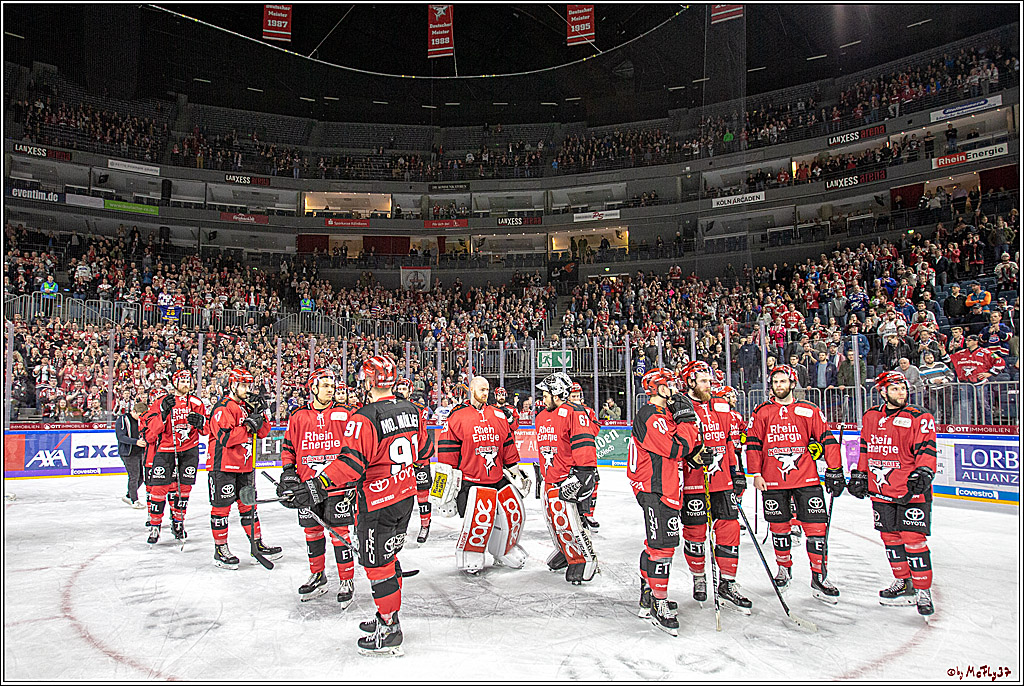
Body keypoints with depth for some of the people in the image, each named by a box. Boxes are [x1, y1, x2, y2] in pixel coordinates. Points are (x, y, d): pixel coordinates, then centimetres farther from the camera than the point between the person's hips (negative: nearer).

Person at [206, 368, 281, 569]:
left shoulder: (248, 407, 12)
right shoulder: (223, 408, -13)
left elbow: (263, 433, 13)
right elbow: (224, 438, -24)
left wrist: (262, 415, -3)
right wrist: (248, 426, -23)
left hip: (245, 466, 8)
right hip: (223, 466, -8)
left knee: (248, 504, 13)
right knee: (221, 507, 1)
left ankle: (257, 544, 20)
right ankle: (220, 549, 11)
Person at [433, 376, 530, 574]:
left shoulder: (498, 416, 11)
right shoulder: (457, 416, -6)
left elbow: (508, 447, 18)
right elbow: (447, 449, -8)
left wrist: (516, 471, 18)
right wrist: (448, 482, -10)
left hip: (497, 476, 6)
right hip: (469, 480, -6)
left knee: (514, 512, 5)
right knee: (479, 518, -19)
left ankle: (505, 553, 28)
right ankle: (469, 558, 6)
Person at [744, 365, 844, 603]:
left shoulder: (809, 410, 5)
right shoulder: (761, 412, 6)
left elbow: (826, 439, 4)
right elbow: (753, 444, 5)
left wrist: (834, 471, -1)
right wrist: (755, 474, -3)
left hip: (806, 479, 0)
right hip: (772, 481, 1)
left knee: (816, 527, -4)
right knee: (779, 527, 9)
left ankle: (819, 577, 6)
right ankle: (784, 568, 28)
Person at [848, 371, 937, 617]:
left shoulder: (920, 418, -4)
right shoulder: (871, 417, 10)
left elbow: (926, 450, -11)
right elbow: (866, 449, 19)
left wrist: (922, 475, -25)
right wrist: (859, 476, 17)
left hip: (911, 490, -5)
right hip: (880, 490, 5)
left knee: (914, 539, -7)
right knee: (890, 537, 12)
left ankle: (923, 590, 6)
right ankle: (903, 583, 28)